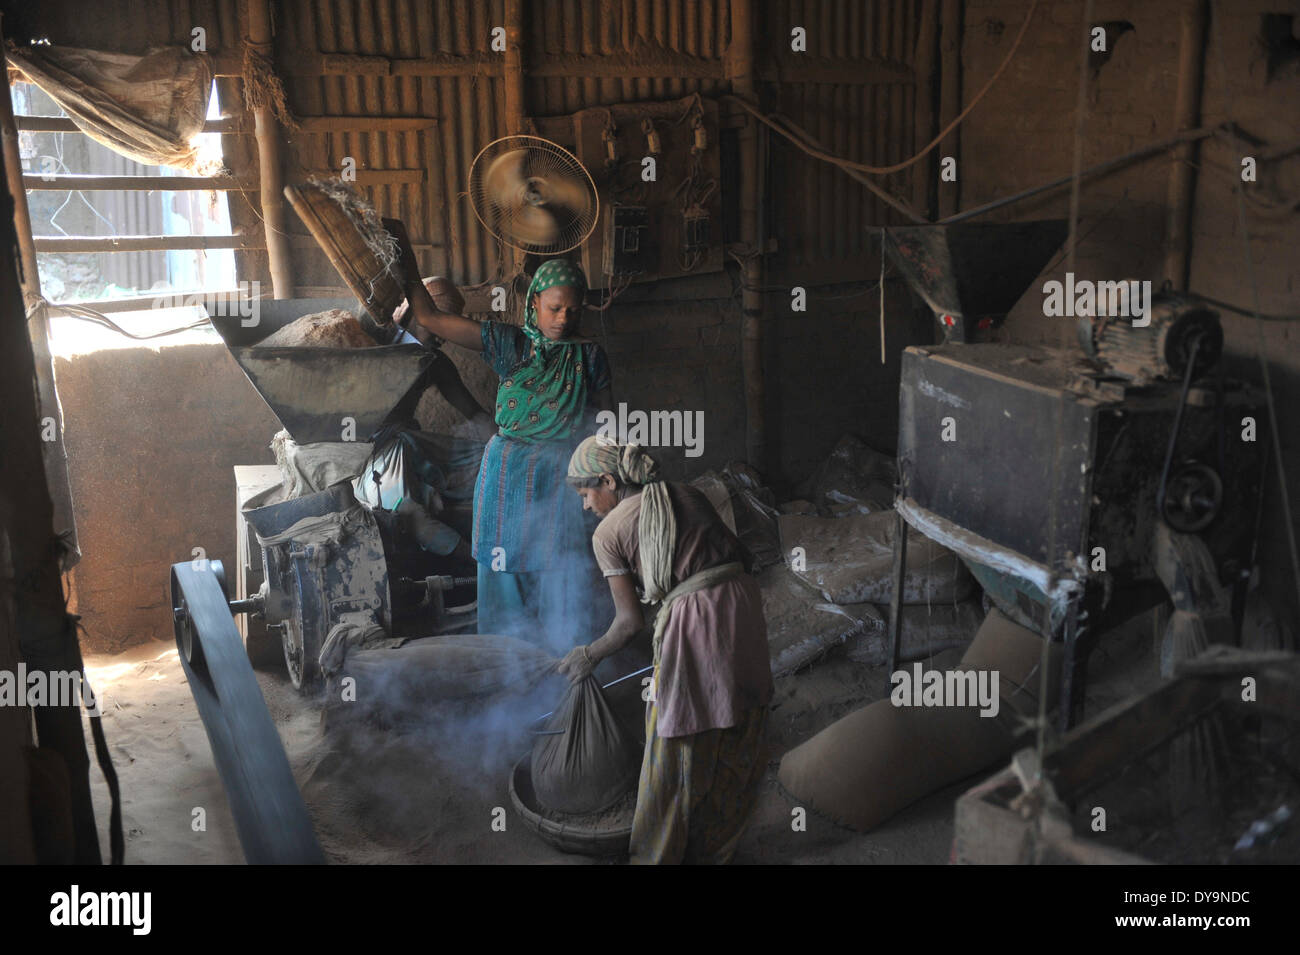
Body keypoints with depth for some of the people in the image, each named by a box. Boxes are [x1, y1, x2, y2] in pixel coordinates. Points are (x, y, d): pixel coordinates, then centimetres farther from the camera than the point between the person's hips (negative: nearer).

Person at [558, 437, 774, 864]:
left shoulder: (608, 532, 1)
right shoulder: (687, 494, 16)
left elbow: (630, 623, 1)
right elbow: (743, 557, 16)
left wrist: (589, 656, 18)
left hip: (691, 623, -6)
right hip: (743, 604, 6)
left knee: (678, 751, 10)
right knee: (736, 746, 20)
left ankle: (659, 853, 26)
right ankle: (717, 847, 38)